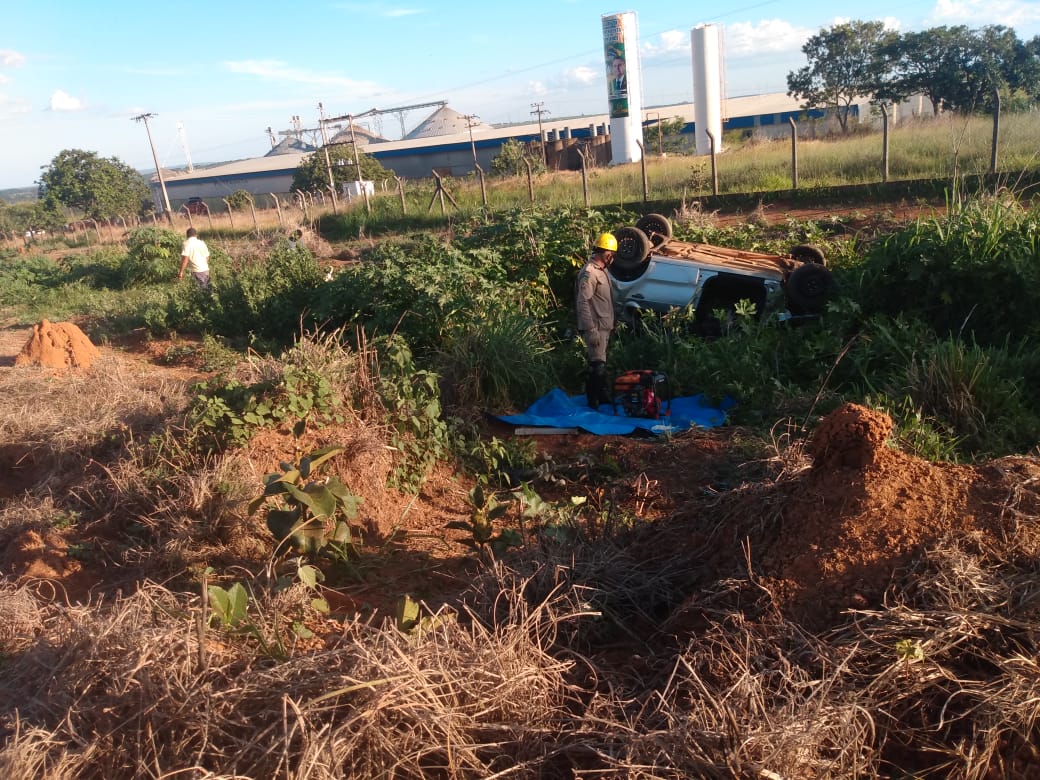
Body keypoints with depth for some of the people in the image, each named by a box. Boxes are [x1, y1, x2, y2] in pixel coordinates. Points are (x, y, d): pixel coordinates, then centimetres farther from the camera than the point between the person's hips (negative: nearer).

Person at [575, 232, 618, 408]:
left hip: (604, 327, 10)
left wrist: (610, 323, 19)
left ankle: (603, 395, 29)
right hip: (596, 328, -10)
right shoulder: (589, 273, -17)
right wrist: (591, 330, -24)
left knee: (602, 362, 18)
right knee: (597, 365, -8)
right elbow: (583, 303, -22)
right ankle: (593, 402, -2)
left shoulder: (602, 270, 14)